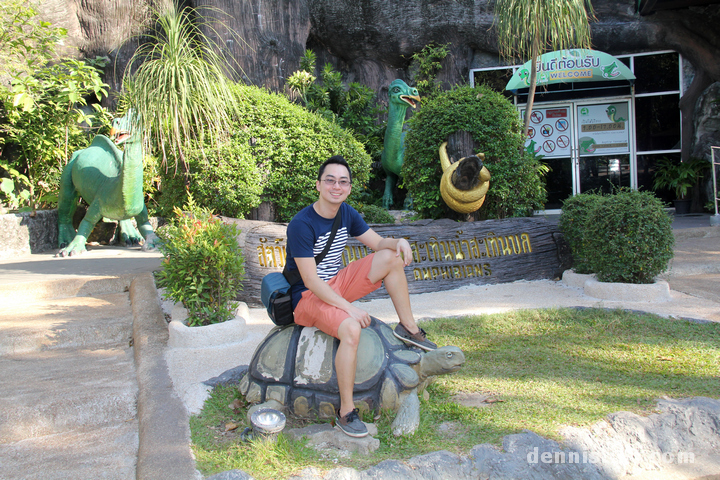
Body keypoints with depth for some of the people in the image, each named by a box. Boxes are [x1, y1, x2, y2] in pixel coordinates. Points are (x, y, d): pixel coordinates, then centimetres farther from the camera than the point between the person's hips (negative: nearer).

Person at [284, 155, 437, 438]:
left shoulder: (347, 214, 1)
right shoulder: (301, 225, -22)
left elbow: (378, 242, 8)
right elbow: (311, 281, -25)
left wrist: (400, 242, -16)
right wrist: (349, 308, -31)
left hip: (336, 284, 8)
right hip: (308, 296, -7)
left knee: (391, 257, -4)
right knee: (351, 329, -35)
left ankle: (408, 327, 6)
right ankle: (346, 413, -21)